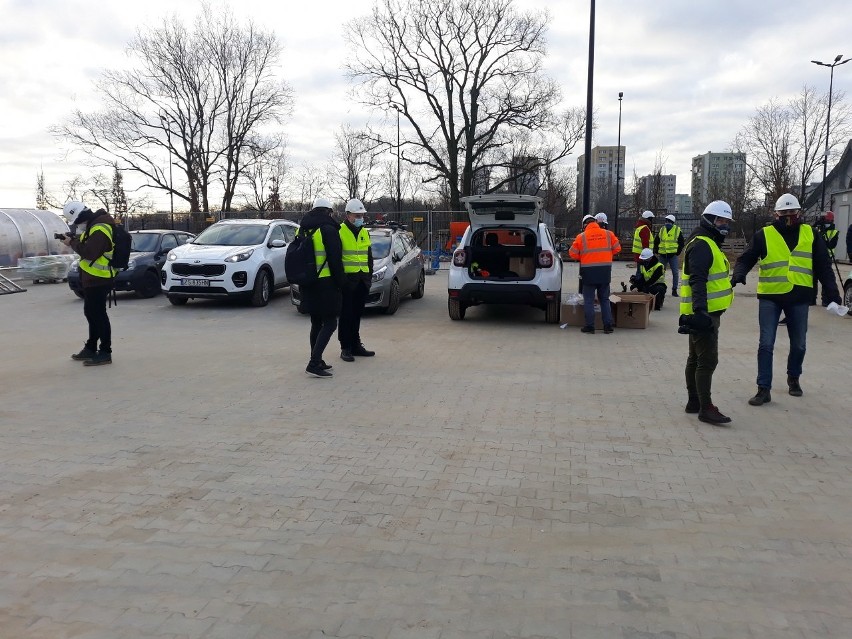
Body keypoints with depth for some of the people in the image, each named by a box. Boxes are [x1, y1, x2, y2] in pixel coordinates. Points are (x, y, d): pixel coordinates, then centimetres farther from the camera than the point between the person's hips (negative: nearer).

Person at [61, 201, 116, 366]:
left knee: (98, 314, -7)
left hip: (98, 279, -11)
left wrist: (72, 243, -12)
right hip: (92, 278, 11)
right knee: (91, 312, 18)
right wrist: (75, 239, 5)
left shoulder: (100, 229, -21)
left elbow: (89, 252, -25)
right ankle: (91, 348, 30)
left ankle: (105, 353, -1)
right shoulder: (94, 224, 11)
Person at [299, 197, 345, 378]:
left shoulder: (303, 229, 13)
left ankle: (316, 361, 21)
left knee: (316, 323, 17)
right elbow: (335, 259, -15)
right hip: (325, 283, -8)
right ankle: (314, 364, -14)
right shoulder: (328, 229, -12)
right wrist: (340, 282, -6)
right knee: (329, 323, -5)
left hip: (308, 284, 8)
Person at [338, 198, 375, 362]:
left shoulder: (364, 233, 16)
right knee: (346, 314, -3)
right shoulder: (339, 232, -6)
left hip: (362, 279, 7)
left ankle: (356, 345, 21)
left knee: (357, 313, 13)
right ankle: (345, 348, 3)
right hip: (347, 278, -6)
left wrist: (369, 275, 15)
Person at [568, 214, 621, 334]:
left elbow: (573, 254, -2)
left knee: (589, 300, 5)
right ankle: (608, 325, 10)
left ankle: (590, 326, 3)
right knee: (605, 299, 13)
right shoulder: (608, 234, 2)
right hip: (605, 272, 3)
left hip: (589, 271, -3)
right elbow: (617, 249, 6)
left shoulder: (581, 237, -5)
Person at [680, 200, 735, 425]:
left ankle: (693, 402, 24)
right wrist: (700, 311, -33)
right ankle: (706, 408, -4)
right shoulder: (701, 245, -15)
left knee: (696, 358, 15)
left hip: (706, 312, 11)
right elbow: (697, 281, -25)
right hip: (703, 313, -11)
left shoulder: (709, 244, 19)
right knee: (707, 361, -9)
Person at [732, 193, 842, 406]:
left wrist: (831, 292, 0)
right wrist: (739, 274, -22)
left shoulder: (810, 234, 5)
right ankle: (764, 389, 3)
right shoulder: (764, 235, -1)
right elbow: (746, 259, -1)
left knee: (798, 344, 14)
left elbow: (823, 266, 7)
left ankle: (793, 378, 38)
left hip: (799, 298, 2)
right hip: (769, 297, -2)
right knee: (766, 344, -3)